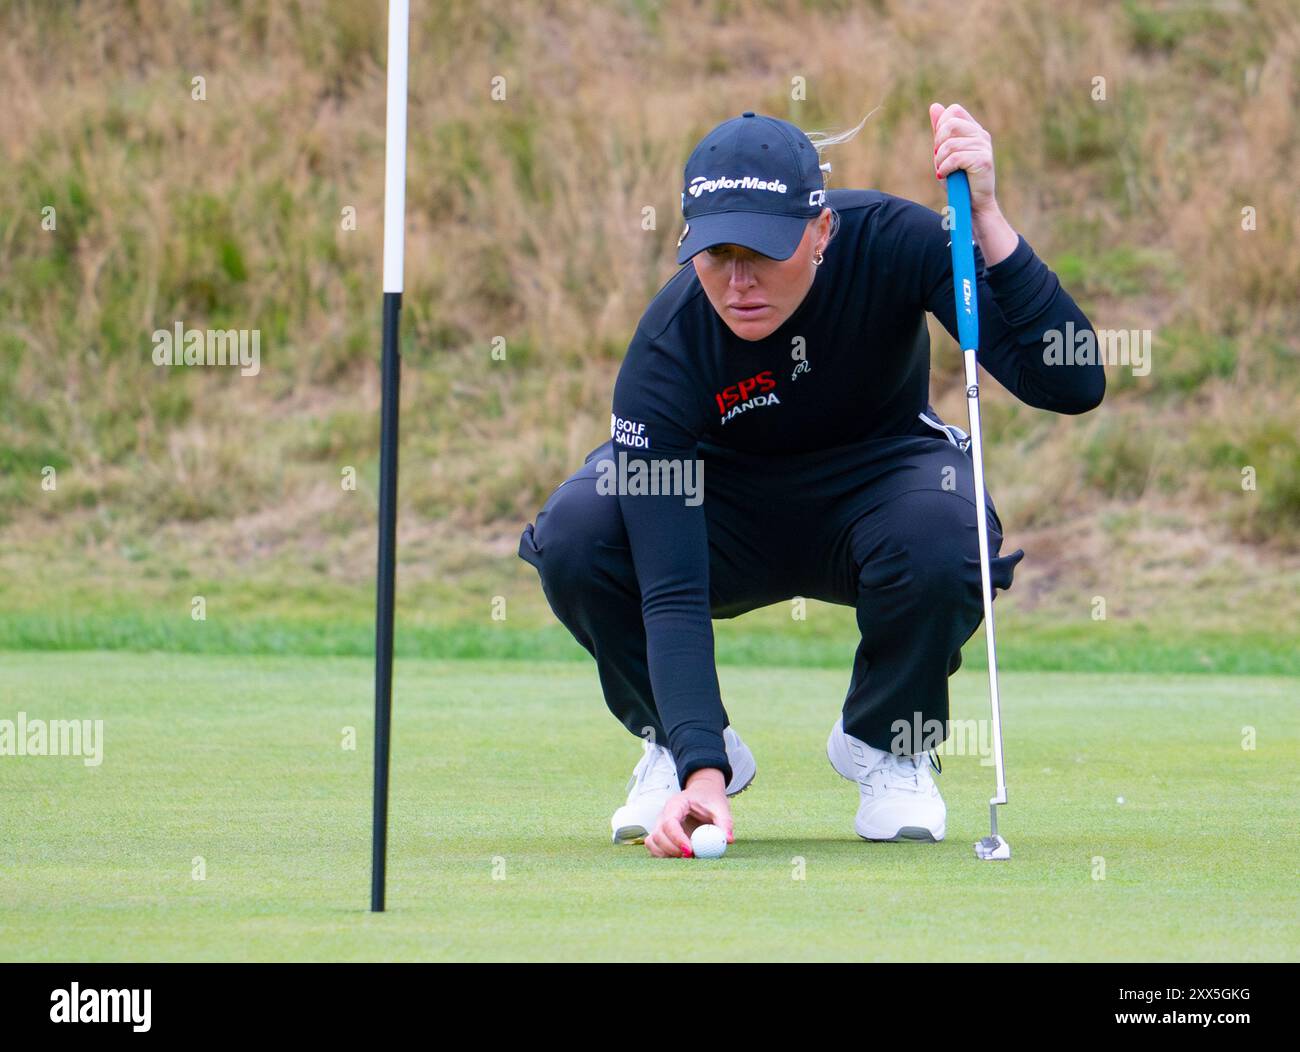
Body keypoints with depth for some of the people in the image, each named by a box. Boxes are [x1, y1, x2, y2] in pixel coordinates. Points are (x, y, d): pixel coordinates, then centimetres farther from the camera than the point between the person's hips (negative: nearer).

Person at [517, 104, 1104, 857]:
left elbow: (1074, 385, -36)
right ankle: (678, 744, -1)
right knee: (574, 536, -30)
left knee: (943, 536, -37)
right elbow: (672, 592, -34)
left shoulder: (891, 241, -28)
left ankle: (888, 742, -4)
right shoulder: (666, 350, -30)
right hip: (728, 503, 0)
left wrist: (986, 220, -46)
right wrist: (700, 770, -46)